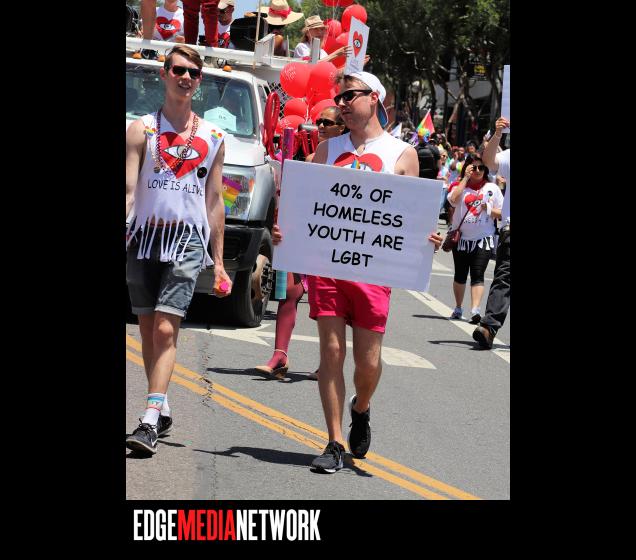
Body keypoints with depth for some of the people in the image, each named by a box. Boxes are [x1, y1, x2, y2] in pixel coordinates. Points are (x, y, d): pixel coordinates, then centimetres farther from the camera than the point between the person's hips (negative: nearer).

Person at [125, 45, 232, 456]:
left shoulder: (213, 138, 10)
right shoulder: (143, 130, 3)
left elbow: (215, 201, 15)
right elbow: (128, 190, -3)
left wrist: (219, 262, 14)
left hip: (189, 241, -1)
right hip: (144, 237, 1)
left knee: (166, 330, -13)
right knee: (149, 330, 8)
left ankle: (150, 422, -19)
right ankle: (162, 409, 23)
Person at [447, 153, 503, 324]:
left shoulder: (492, 188, 5)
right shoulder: (460, 186, 3)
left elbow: (502, 213, 7)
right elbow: (453, 199, -20)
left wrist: (489, 209, -14)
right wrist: (465, 177, -12)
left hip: (483, 239, -1)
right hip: (461, 238, 1)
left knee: (477, 275, -11)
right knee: (460, 275, 11)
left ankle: (475, 310, -20)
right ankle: (458, 308, 26)